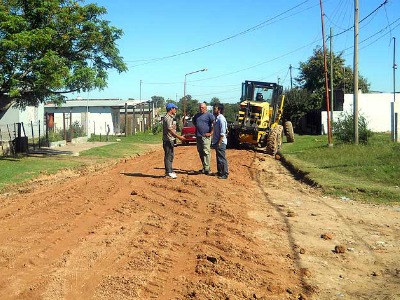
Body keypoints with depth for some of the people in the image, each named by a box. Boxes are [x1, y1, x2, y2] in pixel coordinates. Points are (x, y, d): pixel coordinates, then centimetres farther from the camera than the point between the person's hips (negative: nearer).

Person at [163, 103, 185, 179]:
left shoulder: (171, 117, 16)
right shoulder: (167, 118, -16)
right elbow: (170, 130, -25)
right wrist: (179, 137, -30)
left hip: (171, 139, 10)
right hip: (168, 140, -10)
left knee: (171, 155, 15)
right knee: (168, 156, -6)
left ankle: (169, 171, 22)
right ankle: (169, 172, -3)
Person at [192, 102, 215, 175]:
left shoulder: (209, 115, -7)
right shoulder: (197, 115, 16)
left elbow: (214, 123, -17)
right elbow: (193, 121, 36)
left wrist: (211, 133, -16)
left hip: (205, 136, -8)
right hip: (198, 136, 8)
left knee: (206, 152, -10)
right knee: (200, 152, 12)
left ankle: (207, 168, -11)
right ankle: (204, 167, 21)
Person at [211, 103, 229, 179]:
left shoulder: (221, 119, -17)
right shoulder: (217, 118, 12)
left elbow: (222, 133, -20)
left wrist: (219, 143, -20)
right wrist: (214, 142, 15)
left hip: (220, 142, -9)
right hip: (216, 141, 9)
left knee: (222, 158, -4)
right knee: (218, 158, 17)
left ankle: (225, 174, 2)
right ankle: (220, 172, 27)